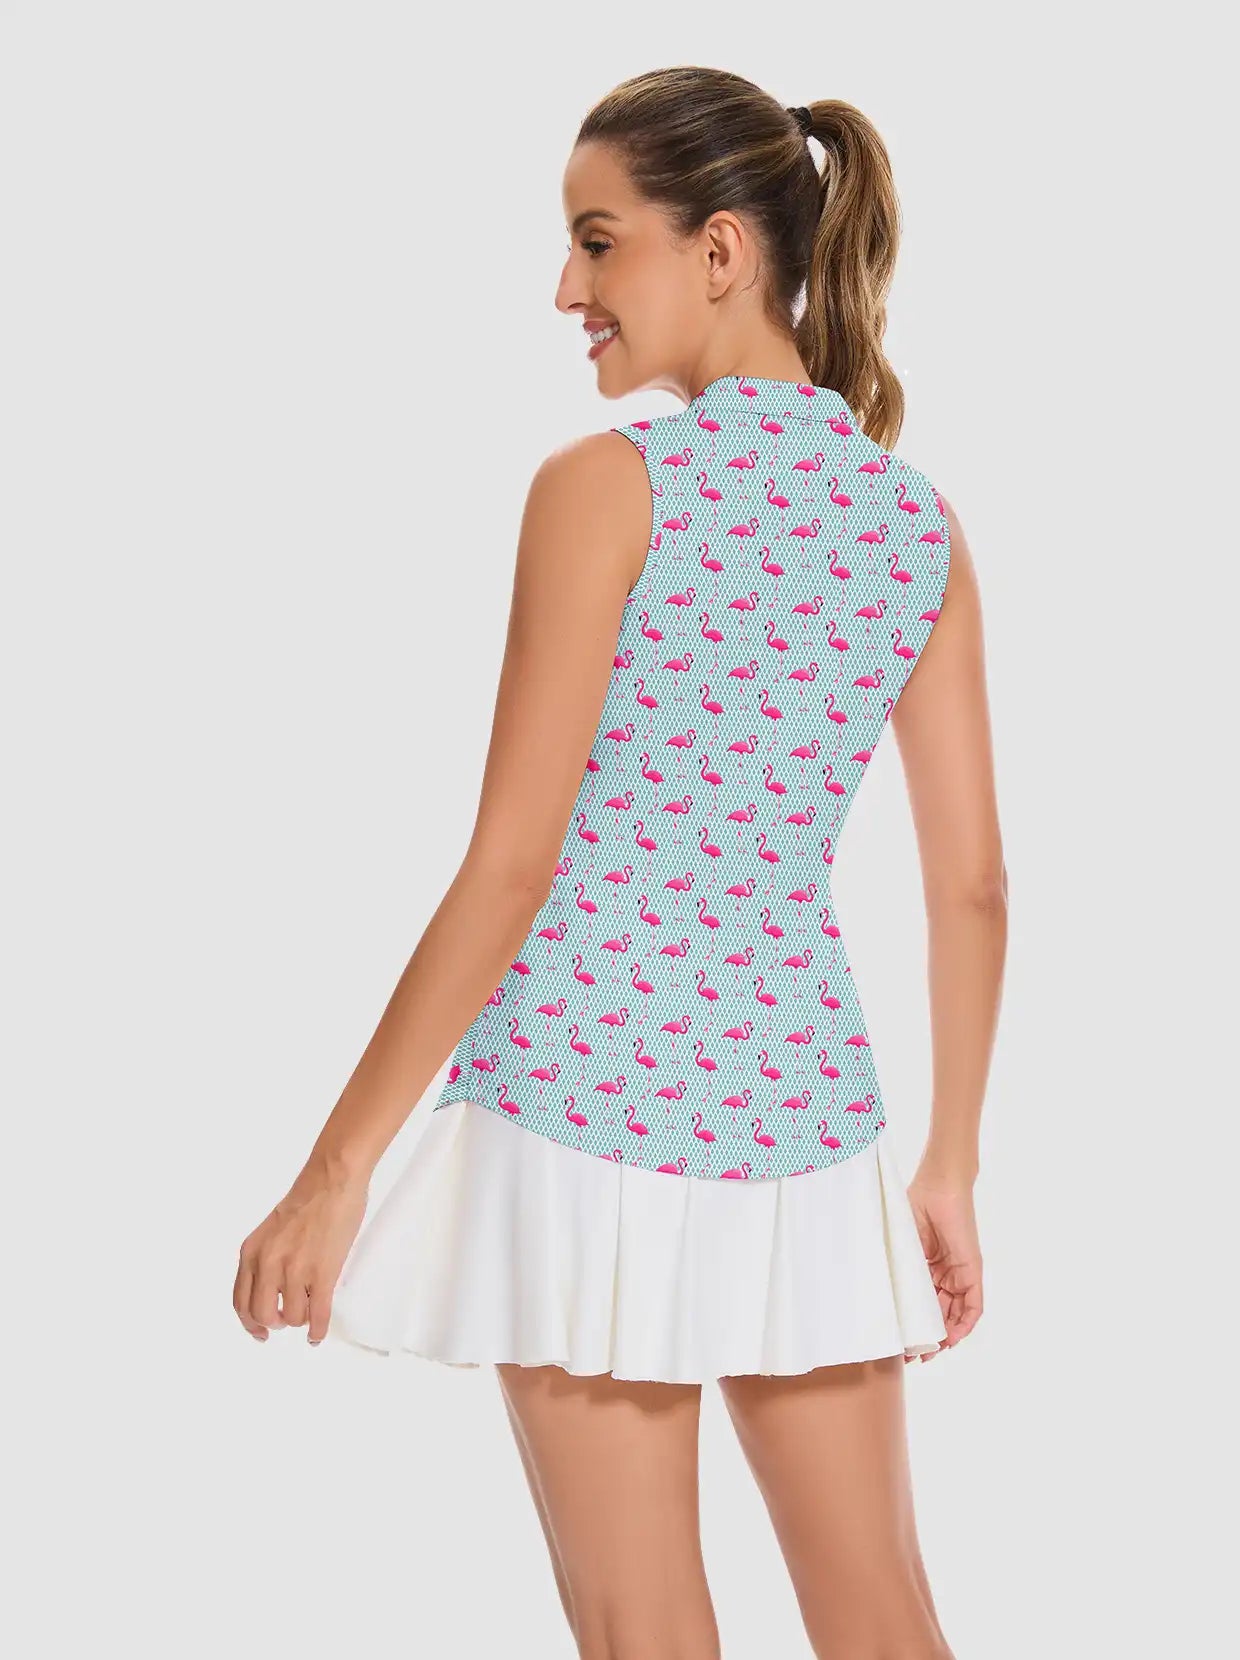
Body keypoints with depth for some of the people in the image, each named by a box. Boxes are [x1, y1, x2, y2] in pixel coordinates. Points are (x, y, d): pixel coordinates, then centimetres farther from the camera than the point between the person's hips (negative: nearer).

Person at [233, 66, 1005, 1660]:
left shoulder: (608, 485, -12)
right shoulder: (919, 519, 5)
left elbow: (513, 864, -14)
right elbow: (972, 889, 6)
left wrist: (336, 1168, -8)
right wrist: (950, 1166, 17)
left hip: (594, 1100, -5)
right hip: (805, 1103, 5)